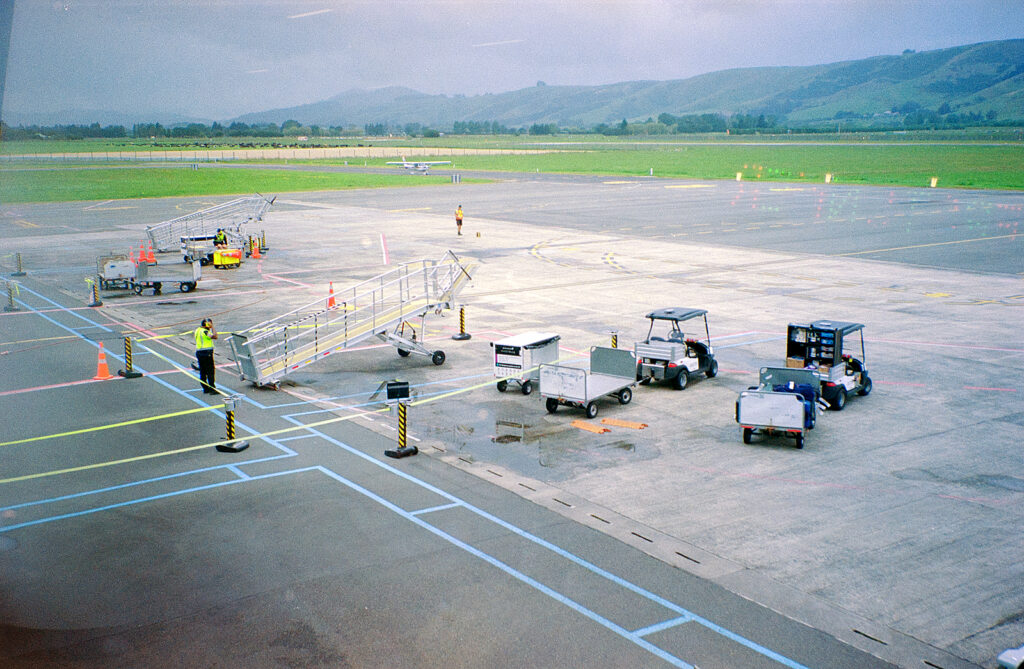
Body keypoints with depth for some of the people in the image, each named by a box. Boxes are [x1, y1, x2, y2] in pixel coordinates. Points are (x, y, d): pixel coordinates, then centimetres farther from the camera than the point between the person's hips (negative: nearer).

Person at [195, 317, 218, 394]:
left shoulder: (198, 330, 13)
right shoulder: (204, 331, -15)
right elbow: (215, 336, -22)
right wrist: (212, 327, -15)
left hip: (198, 352, 9)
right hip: (206, 352, -9)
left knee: (203, 371, 13)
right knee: (210, 371, -5)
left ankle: (205, 388, 19)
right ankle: (212, 389, -6)